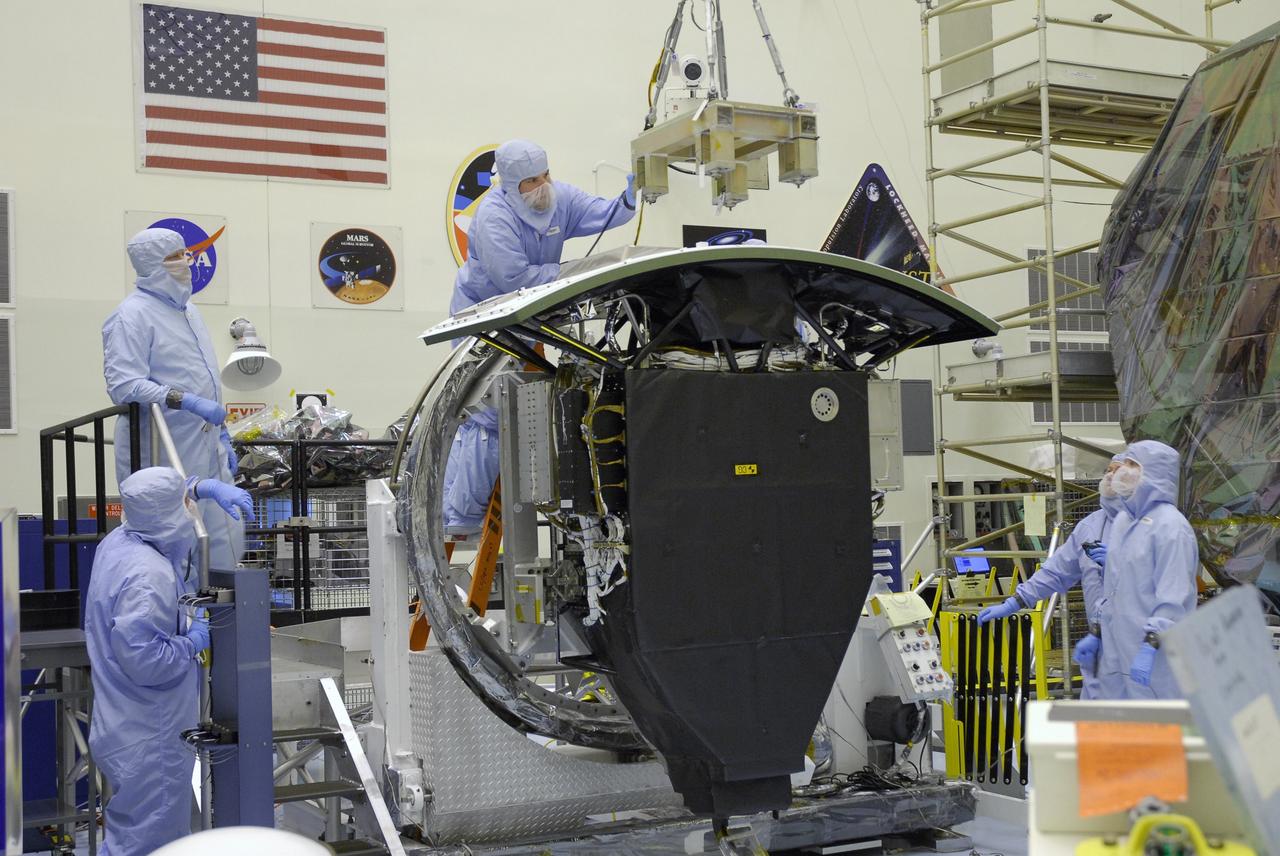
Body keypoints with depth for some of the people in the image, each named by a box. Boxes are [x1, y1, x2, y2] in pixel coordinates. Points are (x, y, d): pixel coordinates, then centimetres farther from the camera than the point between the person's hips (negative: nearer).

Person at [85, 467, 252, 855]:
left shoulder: (119, 541, 2)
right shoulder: (148, 577, -28)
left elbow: (163, 504, 24)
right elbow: (142, 659, -32)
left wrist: (206, 486, 15)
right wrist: (194, 640, -17)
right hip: (148, 741, -10)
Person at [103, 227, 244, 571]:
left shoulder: (187, 309, 17)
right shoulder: (133, 314, -11)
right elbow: (123, 384, -21)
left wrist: (223, 437, 23)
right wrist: (186, 402, -29)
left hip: (207, 451, 8)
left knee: (224, 539, 9)